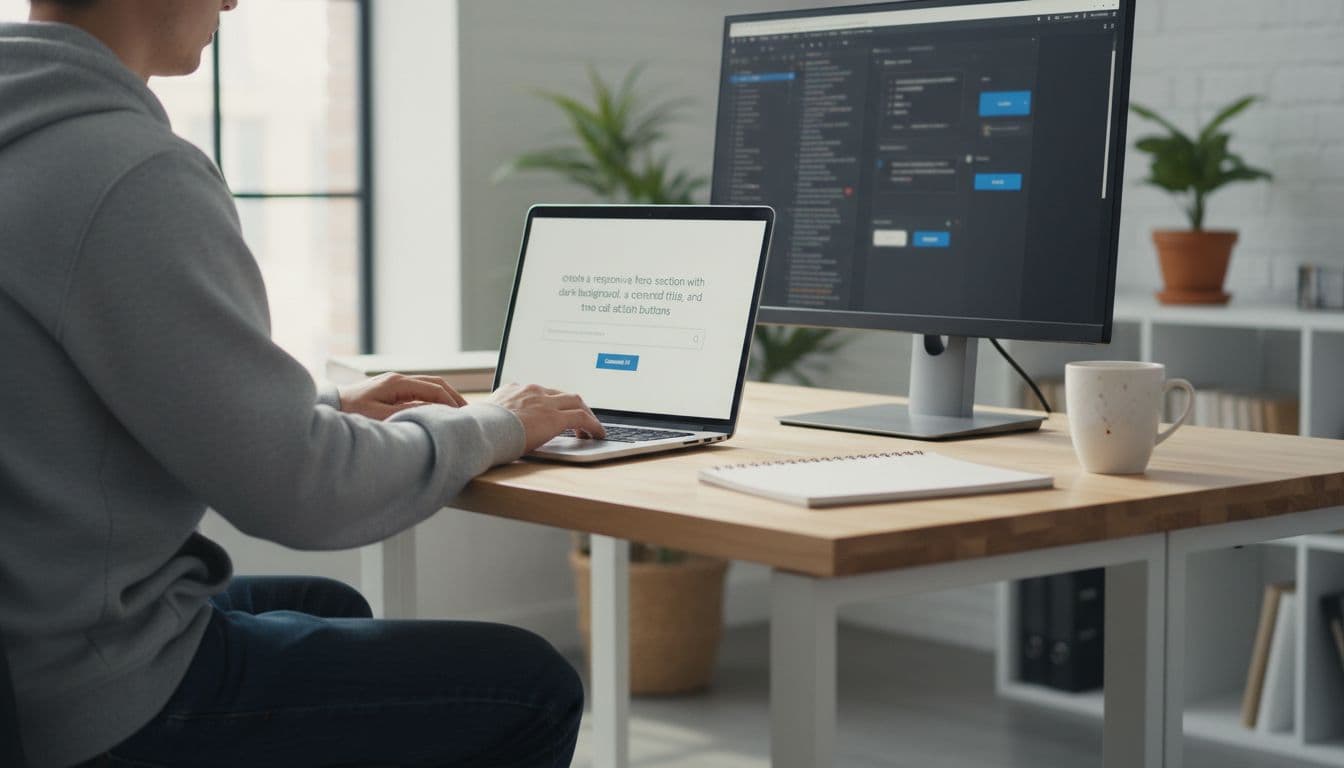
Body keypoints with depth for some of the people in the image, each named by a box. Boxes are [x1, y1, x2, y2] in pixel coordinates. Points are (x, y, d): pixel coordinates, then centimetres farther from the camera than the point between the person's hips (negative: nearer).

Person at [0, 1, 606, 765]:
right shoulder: (131, 175, -23)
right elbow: (299, 493, -21)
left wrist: (330, 407, 16)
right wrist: (490, 427, -4)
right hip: (105, 701, -10)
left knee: (332, 608, 32)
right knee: (534, 688, 3)